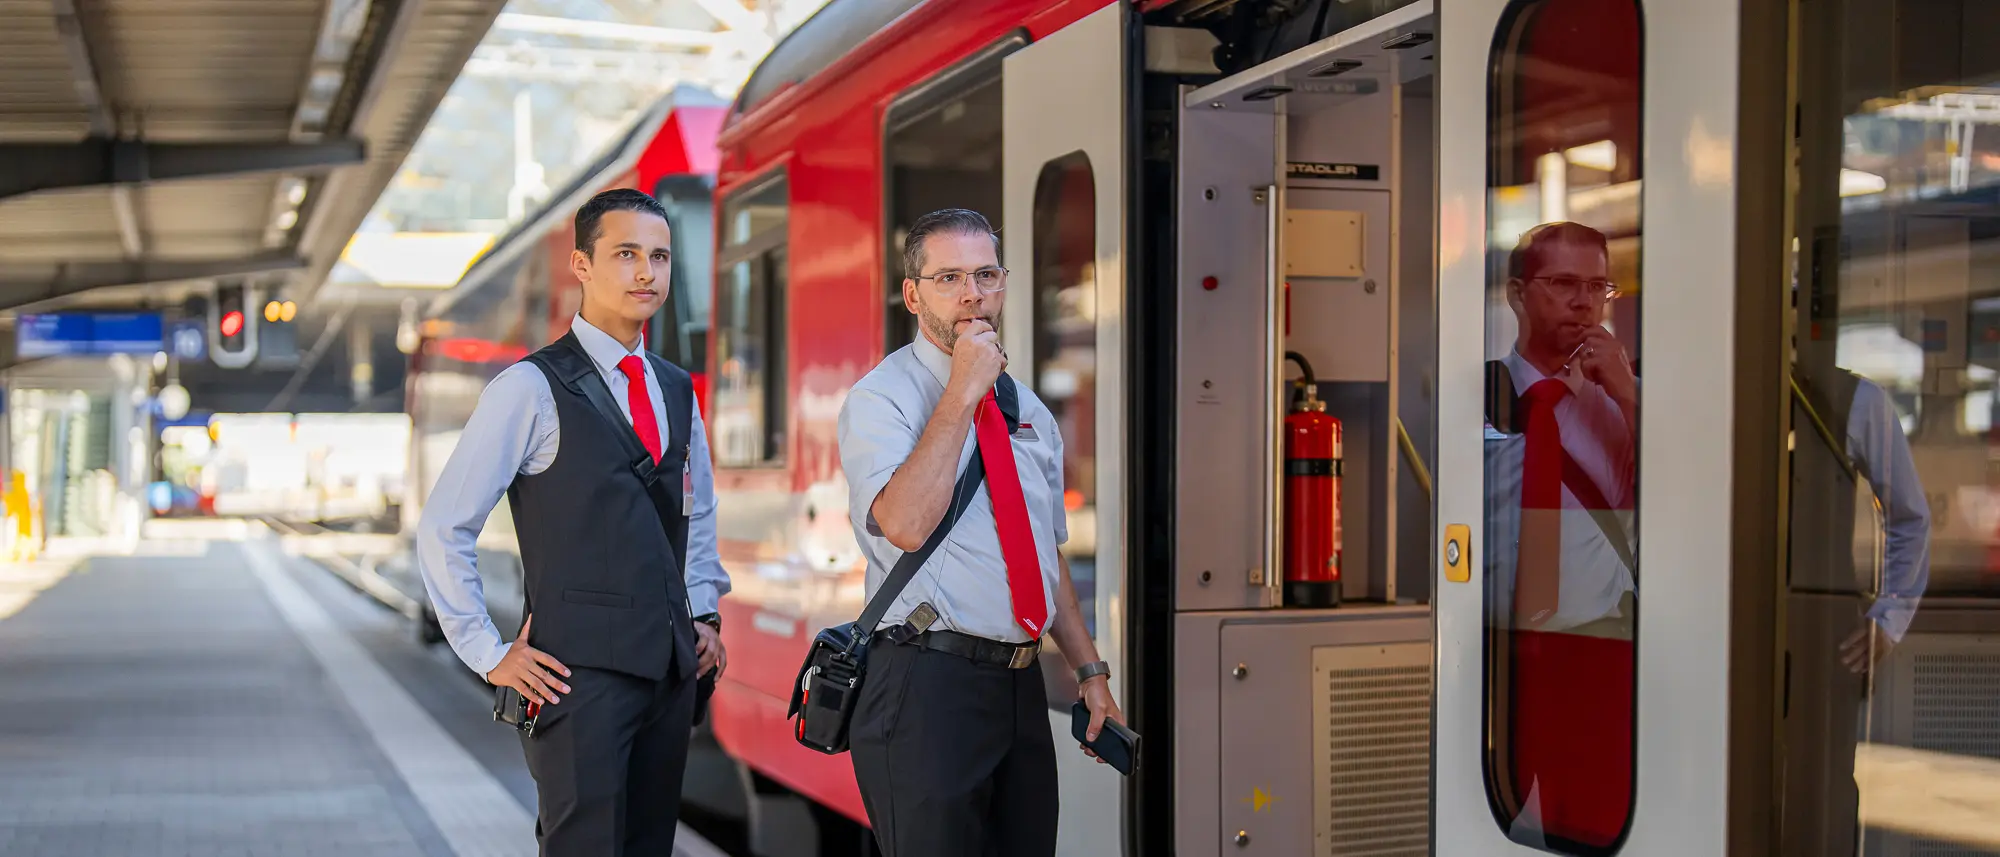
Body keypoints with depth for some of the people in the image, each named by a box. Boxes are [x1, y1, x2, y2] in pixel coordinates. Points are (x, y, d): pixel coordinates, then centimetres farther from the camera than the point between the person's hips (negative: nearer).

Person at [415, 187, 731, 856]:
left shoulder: (677, 391, 13)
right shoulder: (532, 389, -7)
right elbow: (442, 530, -7)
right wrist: (489, 653, -8)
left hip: (672, 667, 6)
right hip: (579, 671, -6)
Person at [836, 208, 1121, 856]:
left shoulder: (1027, 410, 15)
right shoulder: (880, 398, -7)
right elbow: (905, 525, -25)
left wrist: (1090, 671, 17)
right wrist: (963, 392, -19)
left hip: (1023, 684, 7)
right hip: (929, 686, -7)